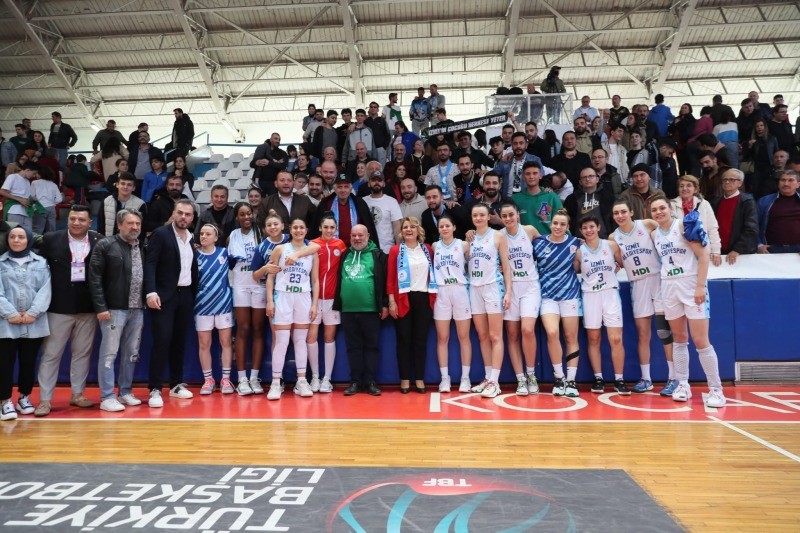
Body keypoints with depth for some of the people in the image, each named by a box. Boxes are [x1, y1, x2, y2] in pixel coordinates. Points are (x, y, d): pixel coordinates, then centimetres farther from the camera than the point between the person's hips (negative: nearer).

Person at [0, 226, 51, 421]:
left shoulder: (40, 263, 8)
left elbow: (45, 290, 0)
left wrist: (33, 313, -11)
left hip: (34, 323, 1)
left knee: (29, 362, 9)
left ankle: (24, 397, 23)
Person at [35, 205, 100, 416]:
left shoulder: (99, 241, 2)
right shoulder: (51, 239, 0)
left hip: (88, 307, 1)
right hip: (59, 307, -1)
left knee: (82, 353, 11)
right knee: (50, 354, 5)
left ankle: (77, 394, 24)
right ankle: (45, 399, 14)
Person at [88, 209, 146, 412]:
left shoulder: (143, 248, 12)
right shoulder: (105, 245, -3)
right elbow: (94, 278, -7)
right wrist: (100, 307, -13)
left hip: (137, 309, 5)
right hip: (114, 309, -5)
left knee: (132, 353, 11)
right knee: (109, 354, -1)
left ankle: (126, 392, 23)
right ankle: (107, 397, 6)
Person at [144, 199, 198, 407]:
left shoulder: (191, 239, 13)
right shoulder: (161, 234, -5)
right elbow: (150, 264, -12)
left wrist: (194, 295, 10)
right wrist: (151, 292, -23)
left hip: (185, 296, 6)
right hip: (164, 296, -6)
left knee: (179, 341, 10)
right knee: (162, 341, -9)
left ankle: (176, 385, 19)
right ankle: (155, 389, -3)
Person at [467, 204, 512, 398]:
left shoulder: (498, 236, 0)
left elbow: (506, 265, -2)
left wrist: (508, 292, -9)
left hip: (493, 287, -5)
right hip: (474, 288, 5)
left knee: (495, 337, -5)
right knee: (482, 337, 7)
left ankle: (494, 381, -4)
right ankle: (488, 378, 14)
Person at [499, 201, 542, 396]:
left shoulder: (529, 230, 1)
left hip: (530, 286, -1)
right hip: (510, 287, 1)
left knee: (527, 330, -15)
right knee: (512, 335, 1)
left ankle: (531, 374, 4)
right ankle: (520, 379, 9)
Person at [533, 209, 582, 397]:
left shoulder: (574, 243, 2)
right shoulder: (539, 242, 1)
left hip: (570, 294, 1)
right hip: (548, 295, -1)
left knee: (571, 338, 3)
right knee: (552, 333, -17)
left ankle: (571, 381, 13)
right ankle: (559, 378, 0)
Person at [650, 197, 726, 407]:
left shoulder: (684, 226, -7)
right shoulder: (654, 234, 10)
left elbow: (703, 256, -10)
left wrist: (701, 286, -16)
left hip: (691, 285, -5)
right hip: (669, 287, 5)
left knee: (701, 341, -7)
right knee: (679, 339, 9)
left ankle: (716, 390, 1)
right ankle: (683, 385, 16)